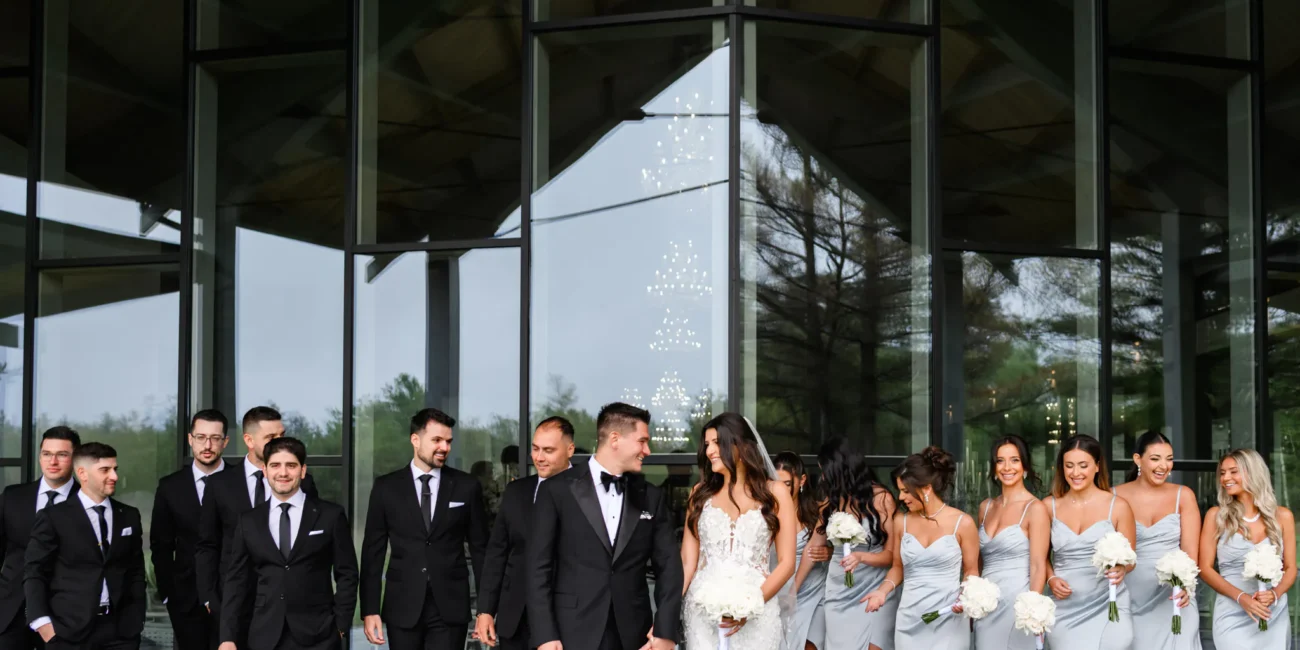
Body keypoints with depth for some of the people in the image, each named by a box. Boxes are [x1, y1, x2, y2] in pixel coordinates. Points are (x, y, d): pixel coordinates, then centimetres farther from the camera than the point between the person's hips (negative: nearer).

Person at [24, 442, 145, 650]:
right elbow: (34, 572, -2)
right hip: (69, 631, -3)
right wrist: (42, 622, -11)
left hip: (121, 629, 3)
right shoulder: (53, 517, 0)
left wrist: (136, 618, 5)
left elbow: (136, 571, 13)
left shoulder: (130, 516, 12)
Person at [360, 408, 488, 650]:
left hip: (450, 608, -1)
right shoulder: (386, 487, 3)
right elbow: (373, 552, 4)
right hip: (403, 608, 1)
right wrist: (370, 610, -3)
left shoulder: (467, 487, 3)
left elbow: (480, 549, 6)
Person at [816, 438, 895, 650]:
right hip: (839, 595, 4)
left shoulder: (880, 498, -8)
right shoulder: (830, 500, 5)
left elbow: (891, 554, -7)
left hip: (873, 592, -4)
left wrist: (861, 556, -25)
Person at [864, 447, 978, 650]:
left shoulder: (962, 523, -6)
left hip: (948, 621, -3)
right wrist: (883, 590, -3)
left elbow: (971, 571, 3)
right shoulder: (901, 523, 4)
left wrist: (966, 597, -15)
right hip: (909, 621, 3)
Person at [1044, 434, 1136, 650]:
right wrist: (1051, 579, -6)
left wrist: (1121, 570, -19)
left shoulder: (1117, 506, -2)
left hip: (1106, 607, -2)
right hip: (1065, 610, 2)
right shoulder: (1051, 506, 4)